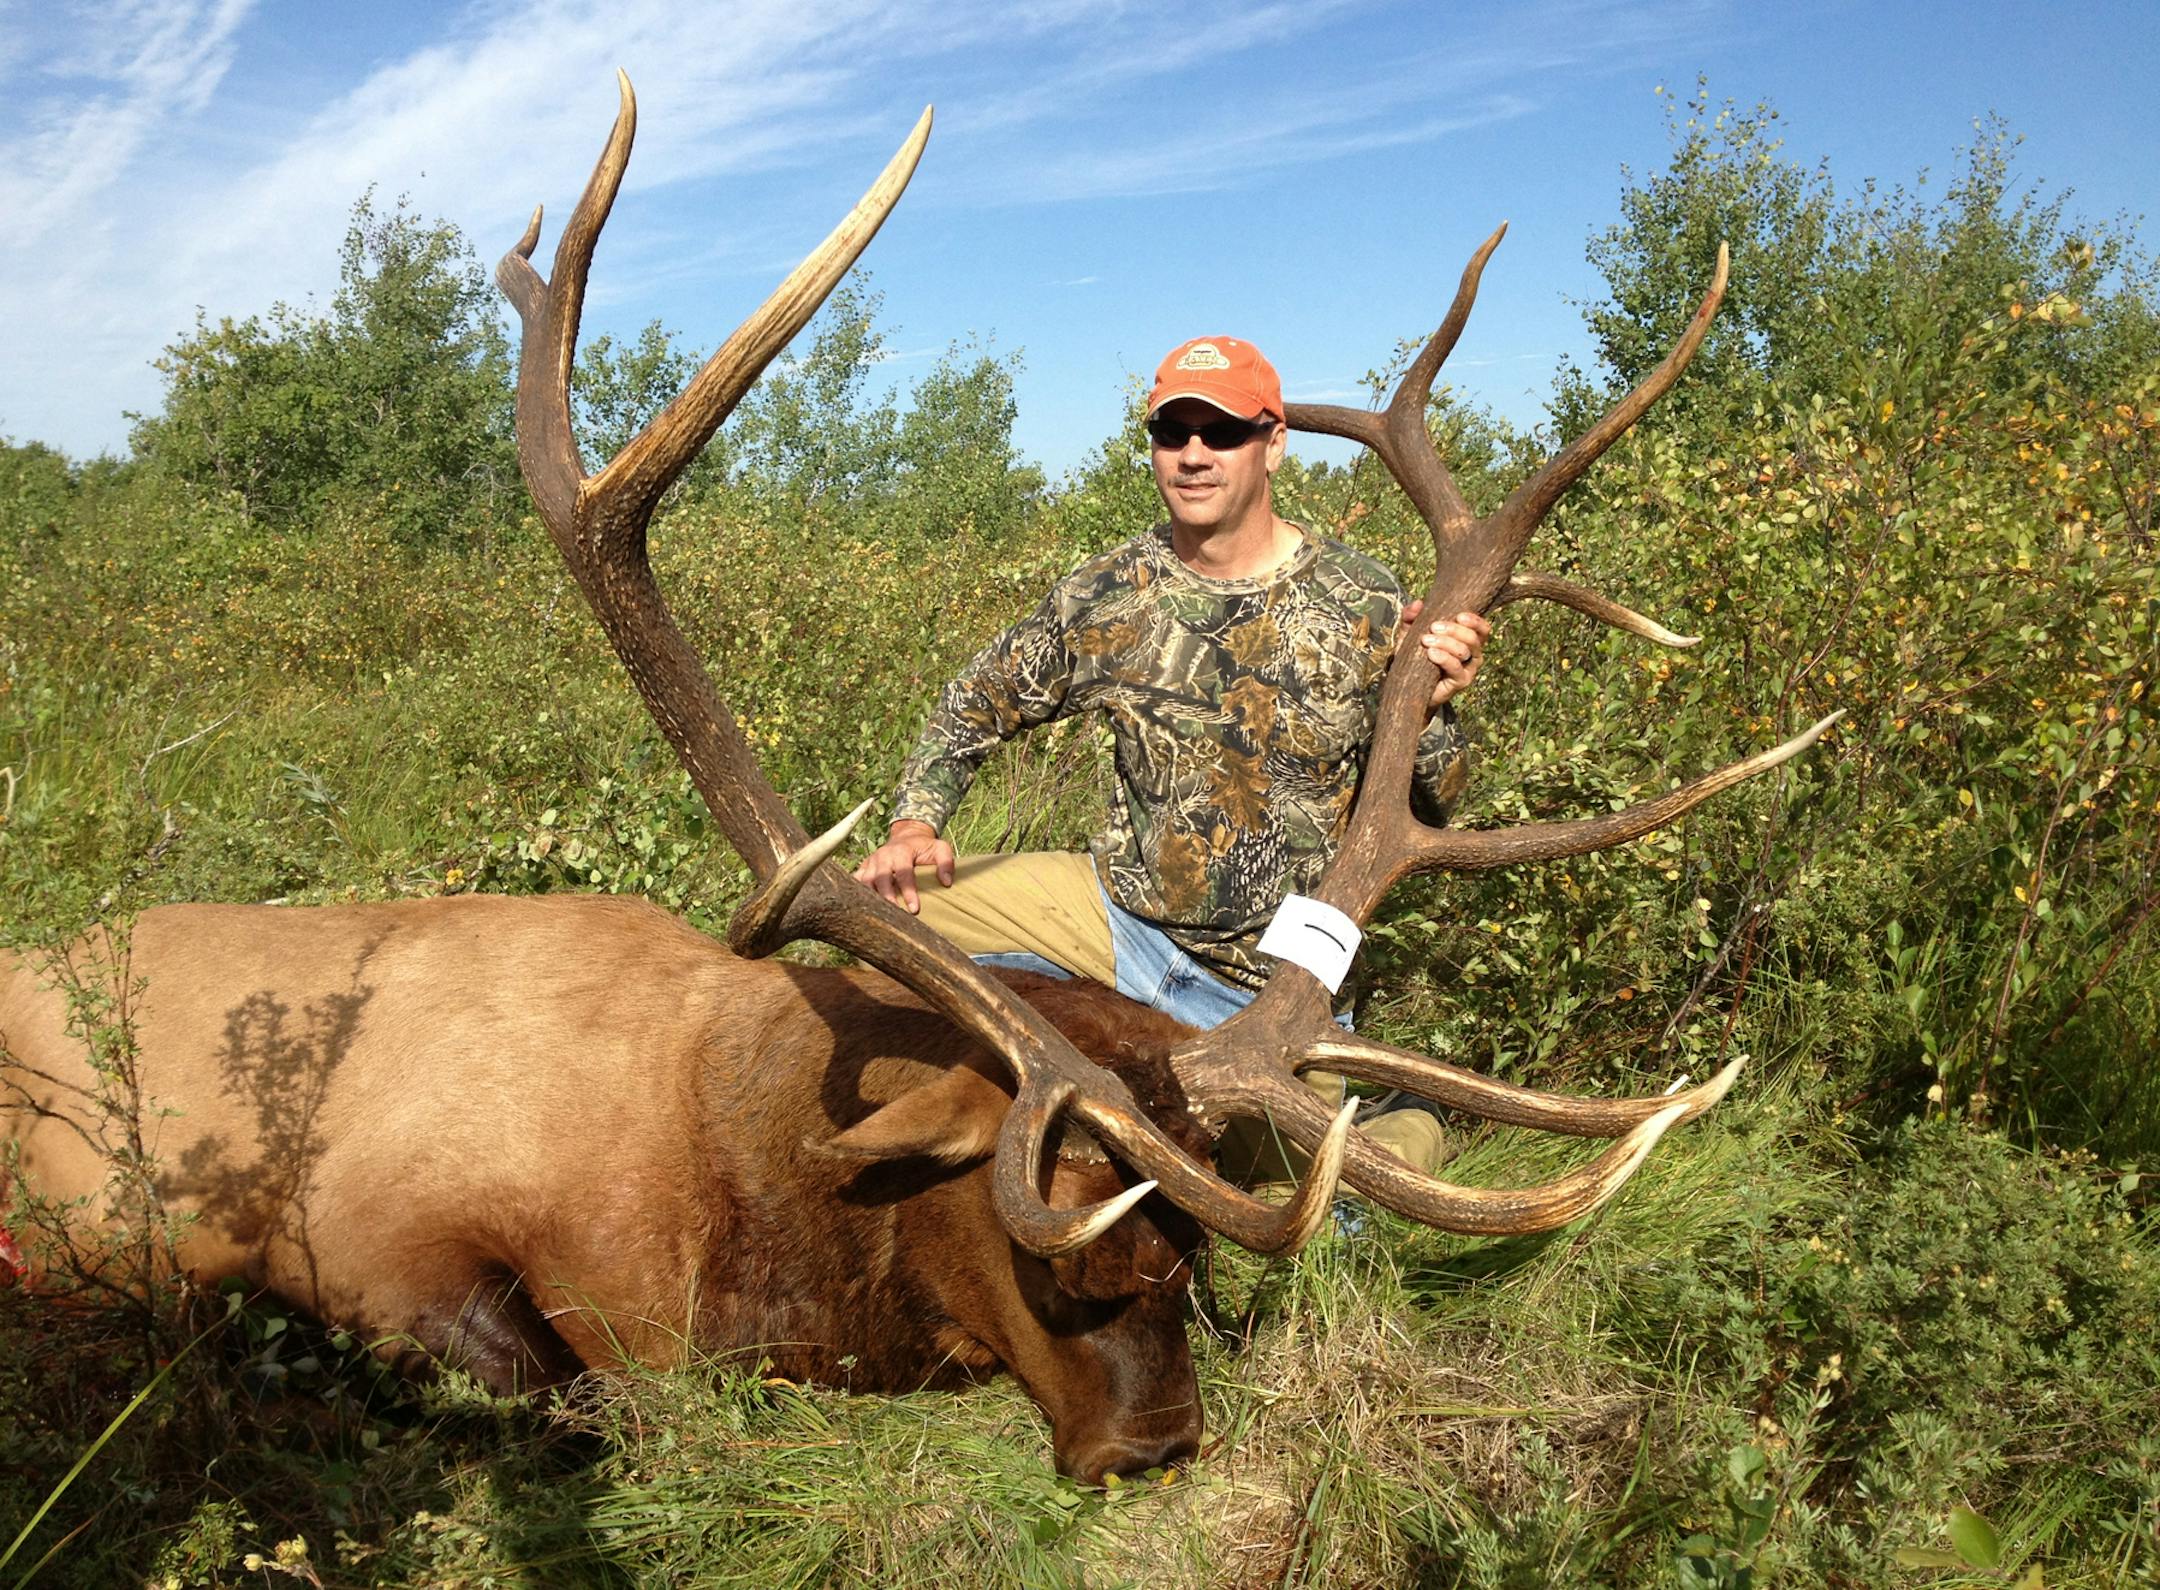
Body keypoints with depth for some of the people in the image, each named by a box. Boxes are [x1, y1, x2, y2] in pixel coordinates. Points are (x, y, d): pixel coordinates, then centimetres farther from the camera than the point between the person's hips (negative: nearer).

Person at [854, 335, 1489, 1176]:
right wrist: (914, 827, -8)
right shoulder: (1106, 593, -6)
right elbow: (973, 707, 7)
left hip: (1267, 982, -3)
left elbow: (1426, 807, -6)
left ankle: (1393, 1113, 23)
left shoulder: (1363, 608, -12)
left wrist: (1432, 707, -26)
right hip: (1120, 911, 3)